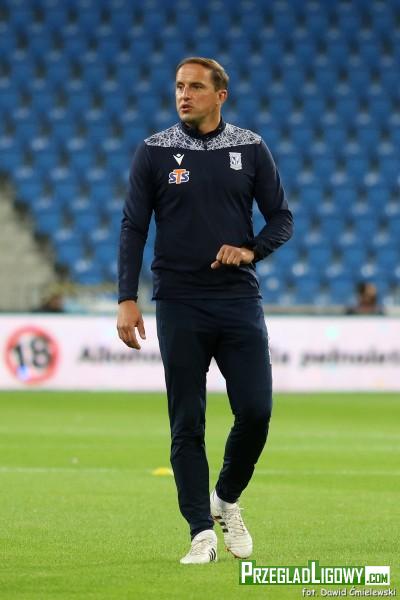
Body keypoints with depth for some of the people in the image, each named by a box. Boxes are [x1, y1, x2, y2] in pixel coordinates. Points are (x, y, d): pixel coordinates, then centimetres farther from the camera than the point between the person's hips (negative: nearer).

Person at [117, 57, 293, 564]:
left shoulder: (250, 149, 4)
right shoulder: (154, 152, 2)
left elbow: (281, 217, 9)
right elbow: (133, 227, 2)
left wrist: (251, 251, -11)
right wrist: (127, 300, -6)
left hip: (239, 300, 1)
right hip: (179, 304, -1)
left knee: (256, 409, -6)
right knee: (187, 423, -1)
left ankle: (227, 500, 20)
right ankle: (202, 534, 4)